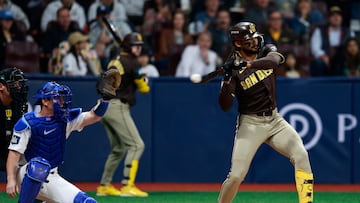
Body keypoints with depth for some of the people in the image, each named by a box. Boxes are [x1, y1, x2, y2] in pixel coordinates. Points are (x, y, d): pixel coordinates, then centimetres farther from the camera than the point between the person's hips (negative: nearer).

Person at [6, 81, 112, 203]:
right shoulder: (27, 123, -11)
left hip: (52, 180, 6)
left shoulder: (65, 119, 4)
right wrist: (11, 180, -27)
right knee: (40, 164, -39)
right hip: (26, 177, -6)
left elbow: (94, 116, -5)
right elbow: (14, 152, -16)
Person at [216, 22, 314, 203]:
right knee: (236, 174, -10)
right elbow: (225, 106, -17)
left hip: (274, 120, 4)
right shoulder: (233, 69, -12)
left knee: (301, 155, -15)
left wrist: (249, 64, -40)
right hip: (250, 123, -4)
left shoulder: (267, 51, 0)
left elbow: (273, 60, -26)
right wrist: (227, 80, -31)